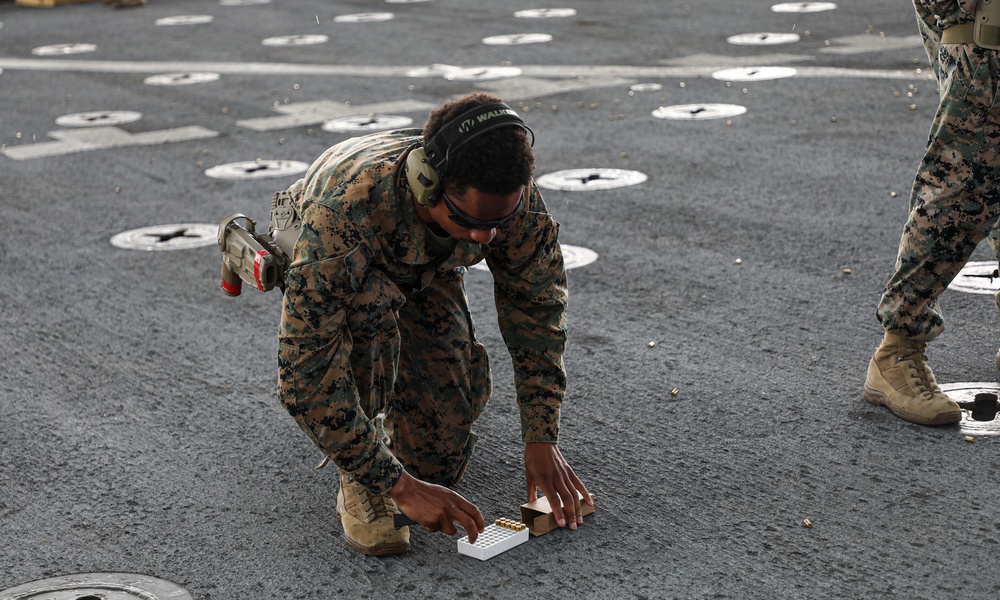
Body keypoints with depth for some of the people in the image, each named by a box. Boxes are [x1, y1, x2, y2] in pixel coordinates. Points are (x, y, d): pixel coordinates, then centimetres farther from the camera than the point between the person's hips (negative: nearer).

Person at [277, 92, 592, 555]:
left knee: (439, 462, -8)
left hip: (427, 275, 3)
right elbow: (305, 371, -43)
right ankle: (357, 484, -20)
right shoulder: (345, 209, -46)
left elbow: (537, 308, -16)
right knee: (372, 303, -40)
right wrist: (398, 486, -43)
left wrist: (542, 440, -20)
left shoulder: (512, 195, -33)